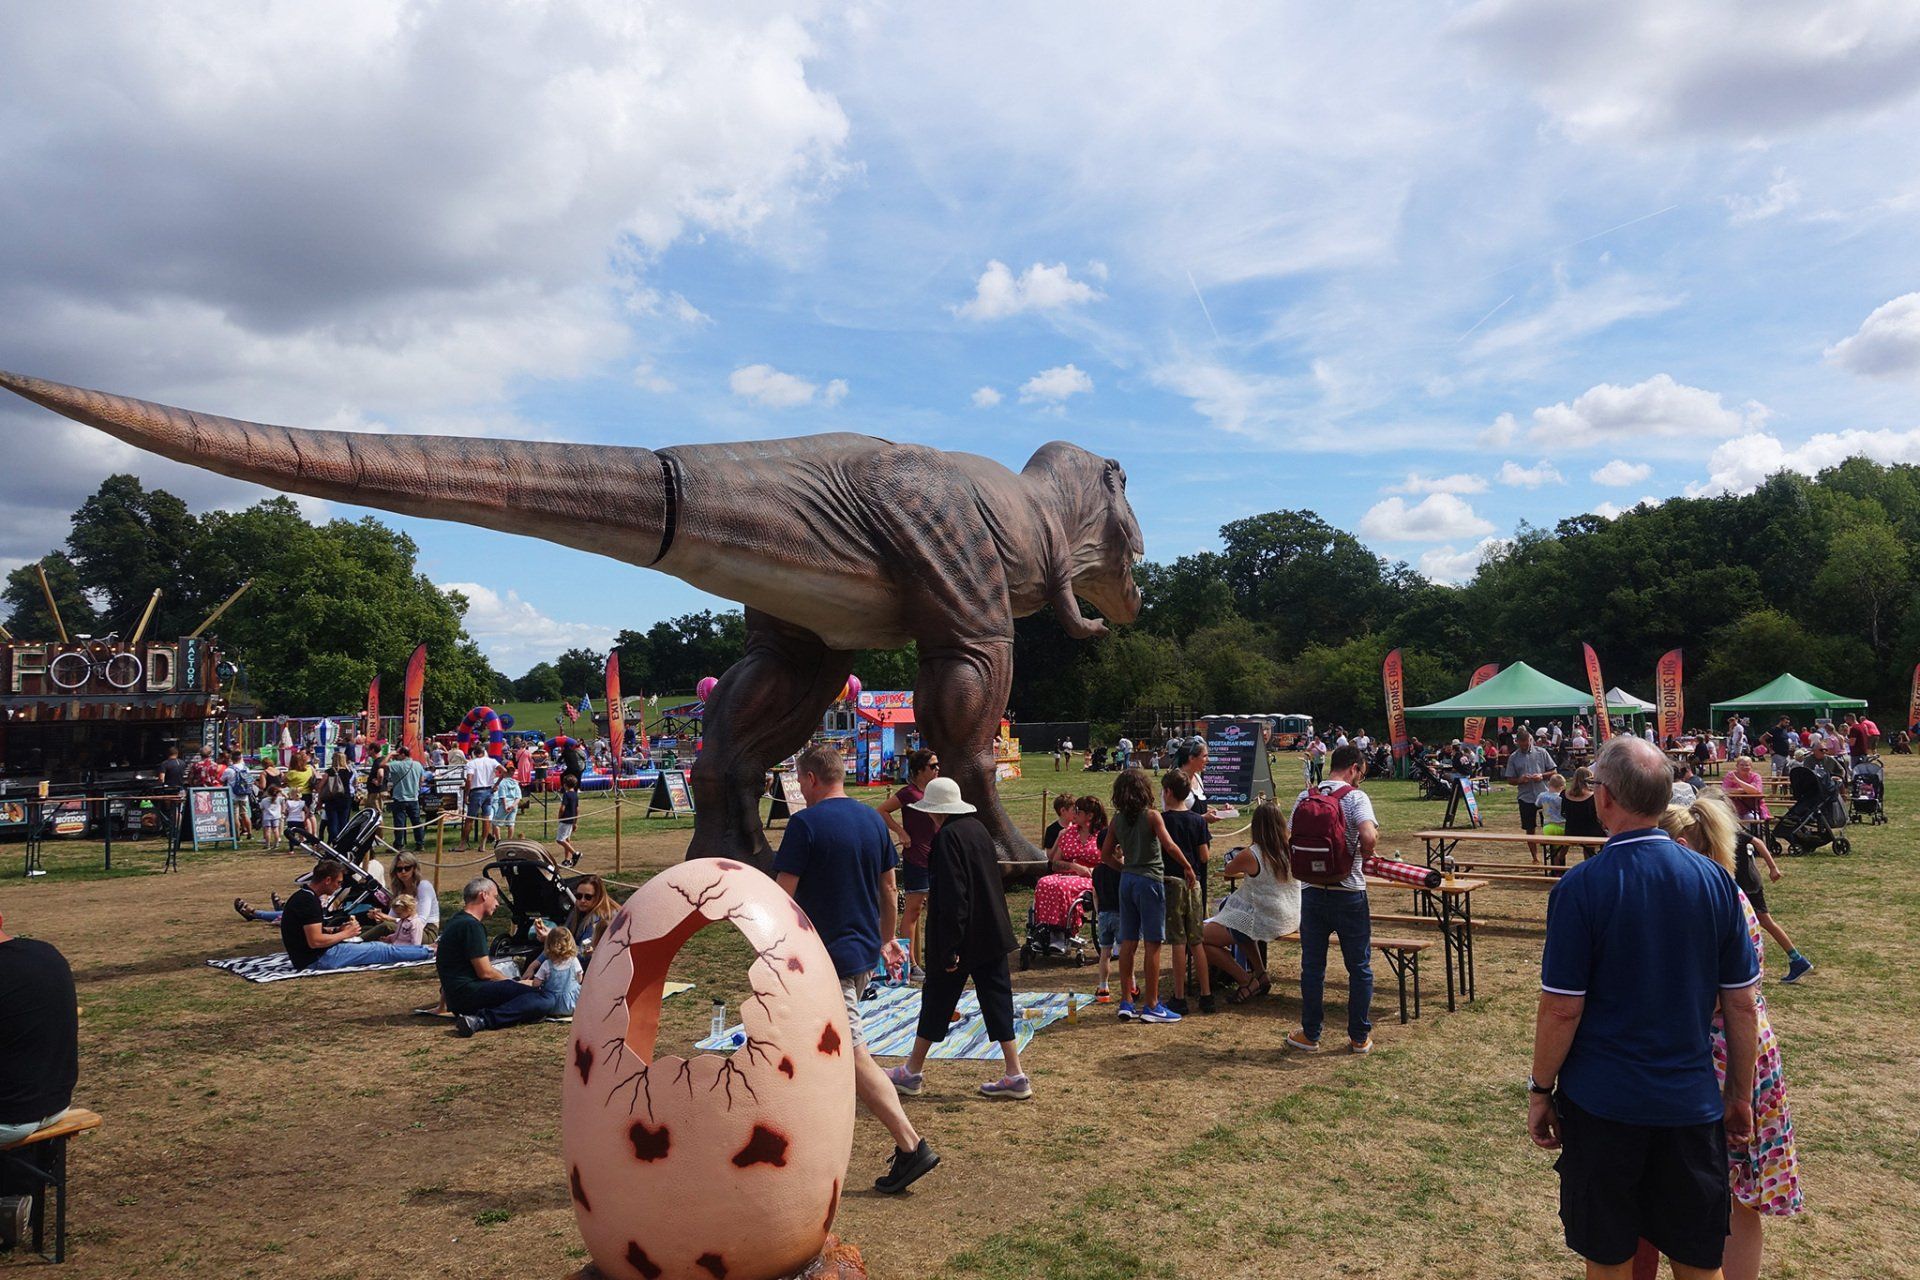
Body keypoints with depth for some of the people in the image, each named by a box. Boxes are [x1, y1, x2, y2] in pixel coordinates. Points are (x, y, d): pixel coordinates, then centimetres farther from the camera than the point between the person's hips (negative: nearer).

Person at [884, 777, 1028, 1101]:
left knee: (937, 1000, 7)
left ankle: (912, 1072, 21)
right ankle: (1015, 1076, 10)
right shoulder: (978, 829, 8)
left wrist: (950, 949, -19)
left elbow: (952, 896, -22)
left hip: (963, 937, -7)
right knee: (997, 1000, 10)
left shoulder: (947, 837, -18)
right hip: (993, 935, 8)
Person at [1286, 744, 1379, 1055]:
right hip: (1349, 892, -3)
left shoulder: (1304, 798, 4)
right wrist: (1365, 857, -5)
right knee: (1360, 968, 11)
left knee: (1312, 966, 12)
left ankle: (1310, 1035, 18)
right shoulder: (1356, 797, -10)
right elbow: (1369, 836, -24)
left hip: (1311, 891, 3)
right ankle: (1360, 1037, 17)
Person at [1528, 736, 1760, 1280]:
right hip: (1692, 1102, 3)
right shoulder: (1713, 880, -4)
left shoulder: (1581, 887, -16)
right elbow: (1741, 1004, 2)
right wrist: (1741, 1093, 14)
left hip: (1602, 1102, -3)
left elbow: (1562, 1009, -14)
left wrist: (1540, 1090, -1)